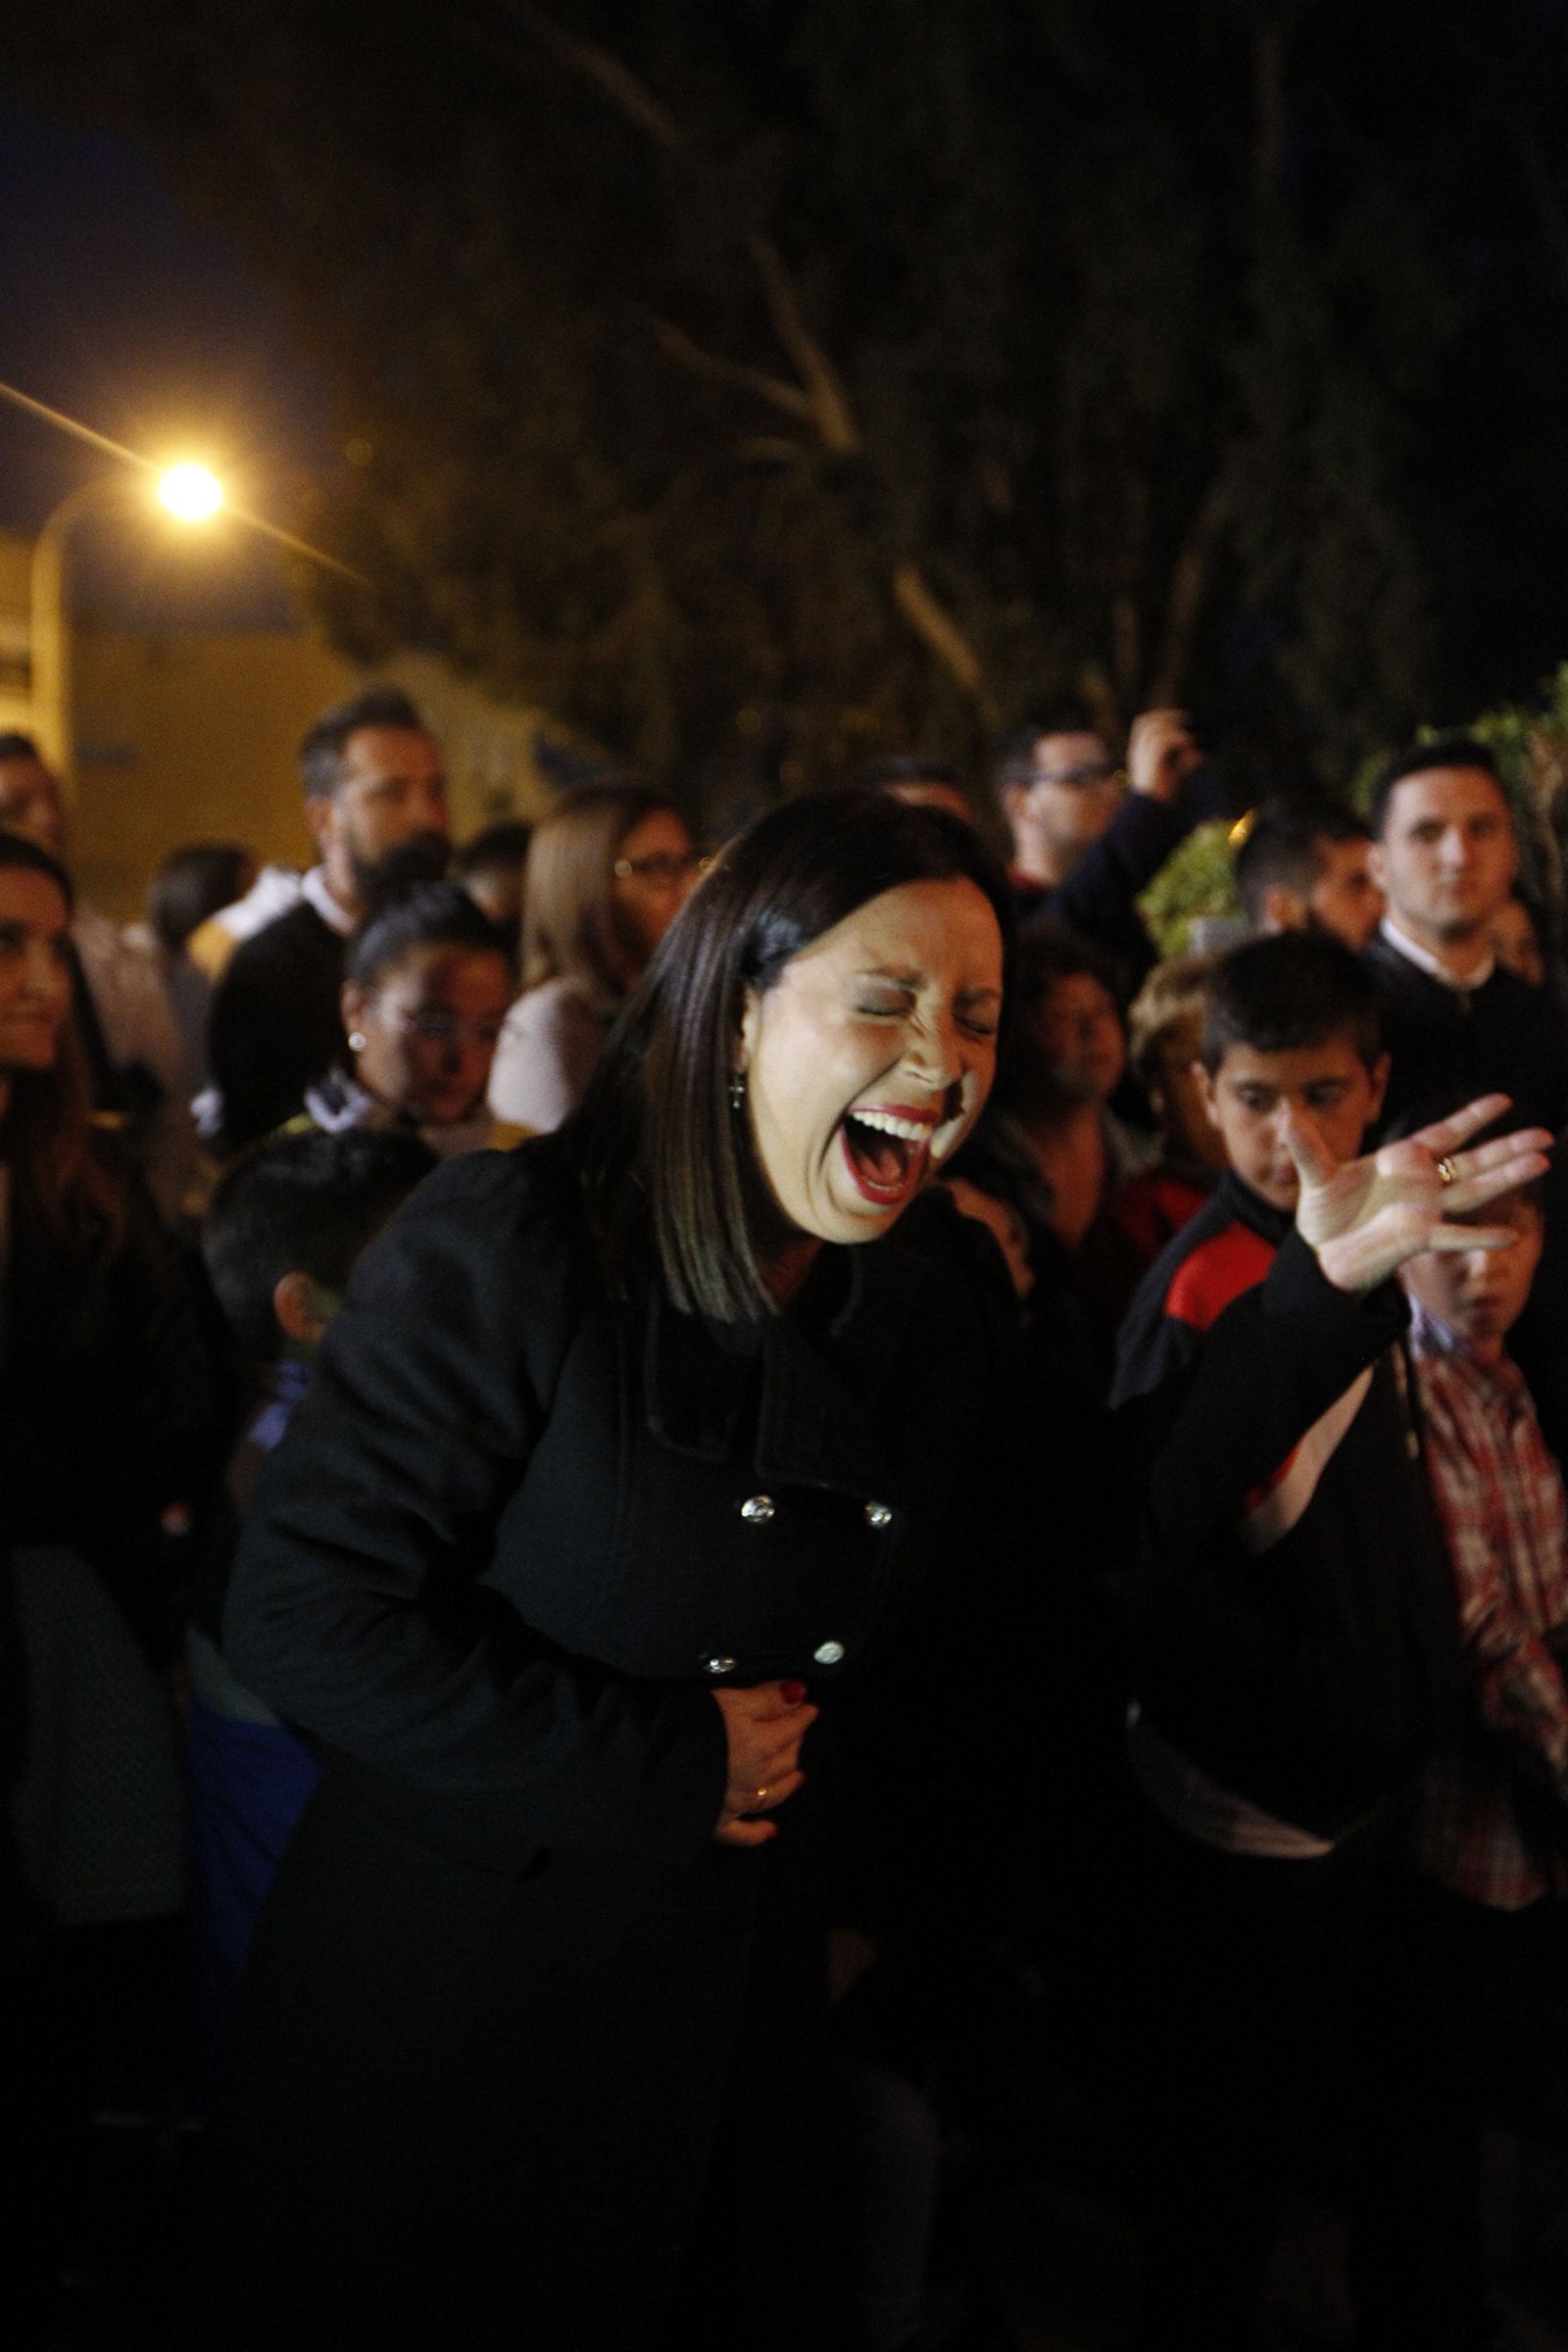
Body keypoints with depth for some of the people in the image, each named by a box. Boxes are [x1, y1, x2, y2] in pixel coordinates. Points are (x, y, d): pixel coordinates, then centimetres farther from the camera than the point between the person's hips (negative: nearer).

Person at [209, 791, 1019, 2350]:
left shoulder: (939, 1305, 2)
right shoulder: (505, 1247, -18)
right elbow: (302, 1618, -22)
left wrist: (850, 1759, -3)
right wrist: (666, 1765, -19)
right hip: (438, 2023, -5)